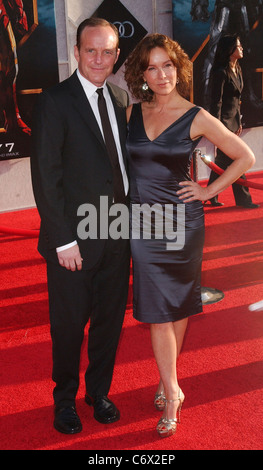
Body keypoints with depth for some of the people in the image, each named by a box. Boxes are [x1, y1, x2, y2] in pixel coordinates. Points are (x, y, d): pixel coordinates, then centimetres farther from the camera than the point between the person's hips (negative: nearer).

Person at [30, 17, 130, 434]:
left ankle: (99, 391, 39)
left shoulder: (121, 100, 8)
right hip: (75, 239, -5)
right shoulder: (54, 102, -11)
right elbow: (46, 178, -13)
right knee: (69, 325, 11)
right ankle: (65, 399, 35)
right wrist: (64, 240, -15)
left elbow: (123, 162, 11)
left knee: (110, 320, 17)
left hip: (117, 236, 5)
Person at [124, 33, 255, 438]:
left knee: (177, 306, 8)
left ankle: (168, 383, 26)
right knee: (157, 311, 4)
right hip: (143, 223, 3)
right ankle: (173, 392, 19)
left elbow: (245, 156, -1)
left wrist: (209, 191, -4)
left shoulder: (196, 119, -6)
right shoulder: (133, 112, 4)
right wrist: (124, 199, 5)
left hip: (181, 222, -2)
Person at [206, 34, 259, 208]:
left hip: (233, 120, 9)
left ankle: (211, 197, 21)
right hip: (224, 120, -9)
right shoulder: (221, 72, -15)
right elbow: (216, 101, -16)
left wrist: (239, 121, 18)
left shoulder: (237, 70, 12)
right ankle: (243, 199, 6)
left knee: (222, 161, 12)